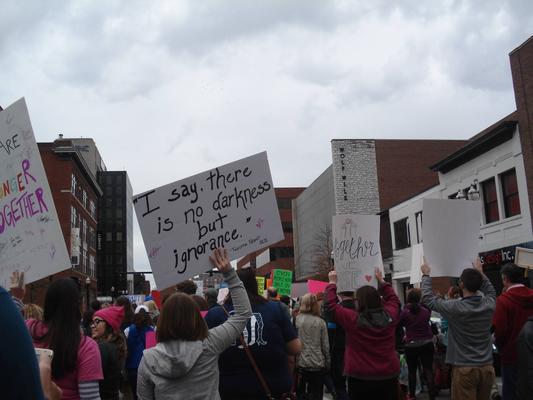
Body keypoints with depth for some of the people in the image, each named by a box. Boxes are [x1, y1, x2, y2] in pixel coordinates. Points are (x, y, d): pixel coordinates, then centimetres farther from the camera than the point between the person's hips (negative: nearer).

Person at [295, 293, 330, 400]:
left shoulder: (296, 320, -6)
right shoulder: (320, 322, -3)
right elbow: (325, 346, 0)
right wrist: (327, 363, 12)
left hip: (300, 363, 0)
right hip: (318, 364, 0)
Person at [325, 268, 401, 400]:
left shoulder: (353, 319, -15)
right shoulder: (389, 316, -4)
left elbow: (331, 304, -4)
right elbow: (394, 299, 17)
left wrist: (332, 283, 8)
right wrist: (381, 281, 26)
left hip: (360, 377, -4)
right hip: (389, 375, 4)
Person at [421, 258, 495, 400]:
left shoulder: (454, 307, -16)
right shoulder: (489, 304, -3)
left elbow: (427, 298, -1)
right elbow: (491, 291, 22)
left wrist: (426, 275, 11)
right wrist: (480, 273, 32)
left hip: (464, 369, -5)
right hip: (487, 367, 5)